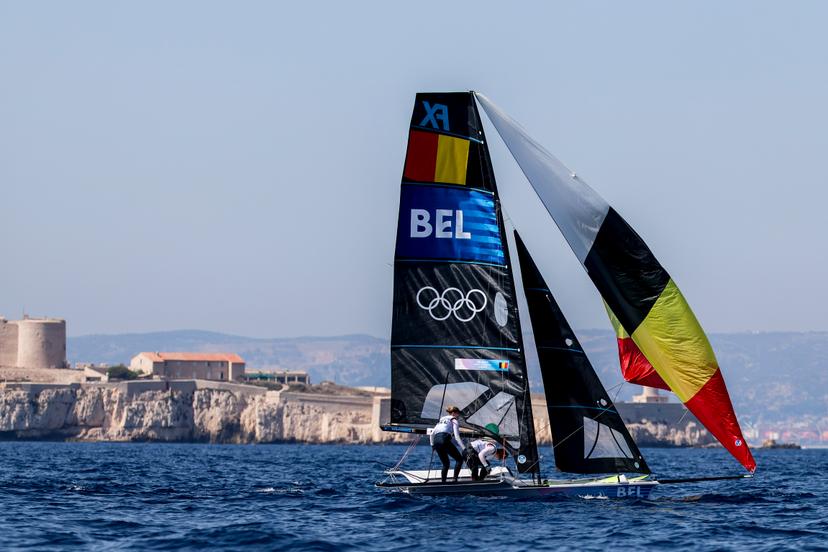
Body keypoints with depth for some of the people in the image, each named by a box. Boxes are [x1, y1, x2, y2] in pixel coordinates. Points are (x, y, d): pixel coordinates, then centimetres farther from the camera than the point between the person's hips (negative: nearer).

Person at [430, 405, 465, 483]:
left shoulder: (441, 420, 31)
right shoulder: (454, 421, 12)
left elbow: (432, 434, 25)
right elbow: (457, 436, -1)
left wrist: (432, 445, 29)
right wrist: (464, 448, -2)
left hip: (436, 441, 7)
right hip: (445, 440, -7)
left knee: (445, 464, 18)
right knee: (459, 459, 4)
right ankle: (455, 480, -8)